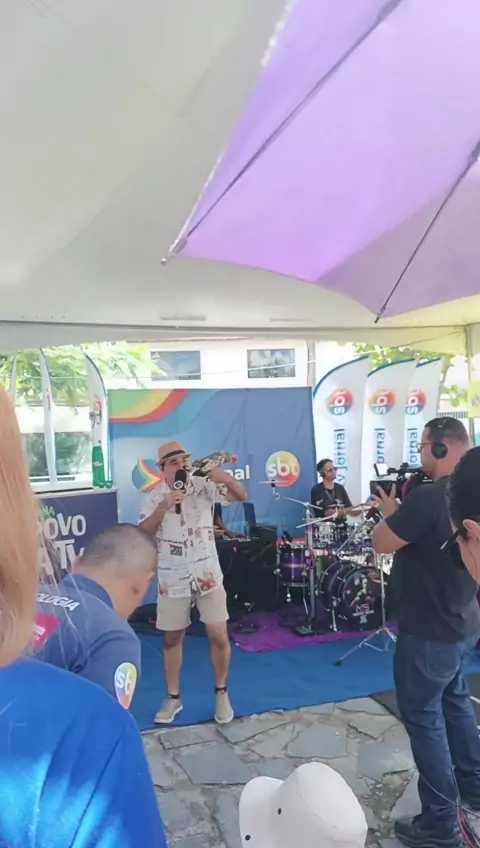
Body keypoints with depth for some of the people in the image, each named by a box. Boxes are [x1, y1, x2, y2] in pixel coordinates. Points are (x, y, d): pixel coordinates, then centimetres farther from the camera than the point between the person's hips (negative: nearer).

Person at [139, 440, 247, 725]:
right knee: (172, 639, 11)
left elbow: (242, 496, -15)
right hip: (172, 579, 1)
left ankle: (222, 693, 21)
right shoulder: (156, 497, -3)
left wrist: (226, 478, -36)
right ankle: (173, 698, 28)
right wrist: (163, 507, -26)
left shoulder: (204, 486, -7)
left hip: (207, 574, -1)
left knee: (219, 636, 0)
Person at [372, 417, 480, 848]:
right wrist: (406, 509, 3)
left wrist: (391, 509, -4)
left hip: (428, 631, -9)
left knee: (423, 718, 4)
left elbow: (382, 543, -20)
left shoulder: (429, 497, -28)